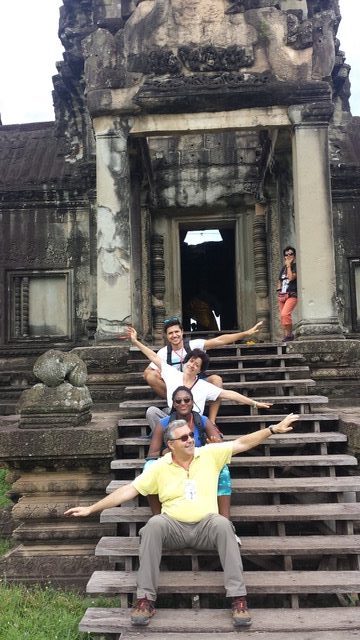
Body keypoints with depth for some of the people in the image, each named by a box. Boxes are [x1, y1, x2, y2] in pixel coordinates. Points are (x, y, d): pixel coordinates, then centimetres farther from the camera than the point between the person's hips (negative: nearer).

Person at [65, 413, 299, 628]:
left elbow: (242, 443, 0)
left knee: (223, 524, -34)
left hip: (206, 525, 0)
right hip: (174, 527, 0)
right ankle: (145, 599, -25)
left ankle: (238, 598, -27)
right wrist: (91, 509, -3)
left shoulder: (210, 454, 3)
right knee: (154, 524, -32)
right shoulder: (159, 467, 2)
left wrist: (274, 428, -9)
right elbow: (128, 490, 2)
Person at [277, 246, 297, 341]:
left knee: (285, 314, -25)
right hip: (281, 295, 7)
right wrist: (278, 290, 12)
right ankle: (286, 335, 11)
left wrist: (288, 265, -8)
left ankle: (290, 334, -14)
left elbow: (291, 277, -17)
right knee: (282, 316, 4)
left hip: (291, 295, -7)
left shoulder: (296, 266, -1)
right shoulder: (283, 268, 19)